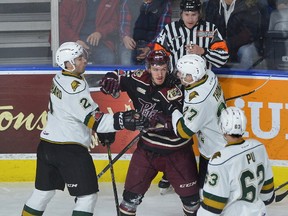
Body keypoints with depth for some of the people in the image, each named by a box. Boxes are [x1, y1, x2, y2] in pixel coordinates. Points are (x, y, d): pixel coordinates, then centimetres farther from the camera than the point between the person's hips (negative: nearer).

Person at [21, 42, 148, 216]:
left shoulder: (60, 79, 9)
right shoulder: (74, 88, -20)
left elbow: (87, 109, 19)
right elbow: (94, 120, -23)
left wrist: (104, 130, 14)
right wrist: (121, 121, -29)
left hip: (48, 144, 9)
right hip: (69, 149, -9)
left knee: (44, 191, 20)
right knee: (88, 195, -2)